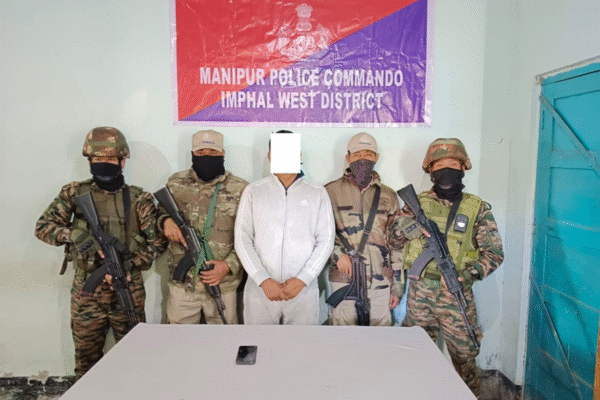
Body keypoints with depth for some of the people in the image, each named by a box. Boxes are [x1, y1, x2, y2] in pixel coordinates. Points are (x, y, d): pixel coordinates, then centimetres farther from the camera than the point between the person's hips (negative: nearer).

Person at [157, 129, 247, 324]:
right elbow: (161, 212, 17)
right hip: (181, 282, 2)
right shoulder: (176, 183, 4)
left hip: (223, 283, -2)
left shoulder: (240, 189, -5)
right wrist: (166, 221, -7)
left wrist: (229, 265, -15)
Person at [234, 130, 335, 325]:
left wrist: (302, 279, -7)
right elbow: (242, 239, 1)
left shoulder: (318, 194, 6)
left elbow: (326, 241, 2)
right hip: (260, 289, 0)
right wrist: (263, 280, -8)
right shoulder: (254, 191, 5)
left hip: (304, 290, 0)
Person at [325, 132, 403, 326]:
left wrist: (398, 285, 10)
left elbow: (396, 244, 12)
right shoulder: (331, 192, 3)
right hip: (343, 280, -2)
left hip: (381, 281, 2)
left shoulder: (388, 196, 10)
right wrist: (337, 253, -13)